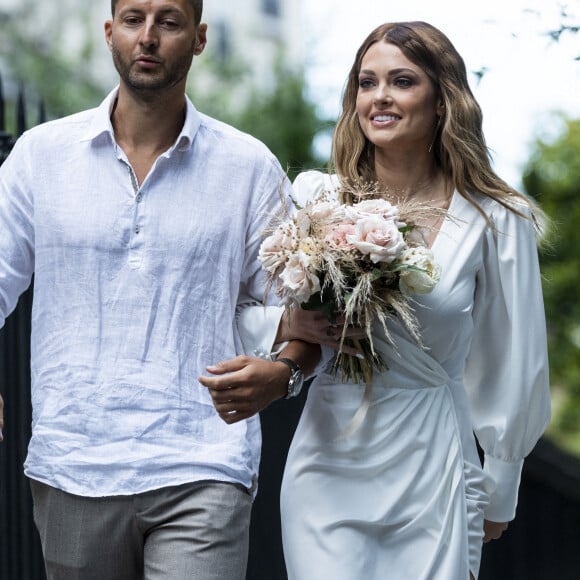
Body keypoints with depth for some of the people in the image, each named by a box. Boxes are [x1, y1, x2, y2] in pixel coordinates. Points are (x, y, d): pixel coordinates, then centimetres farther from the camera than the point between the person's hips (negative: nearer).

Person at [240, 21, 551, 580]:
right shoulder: (313, 196, 1)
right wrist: (290, 326, -10)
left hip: (433, 477, -1)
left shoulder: (494, 221, -4)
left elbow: (511, 368, 5)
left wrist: (498, 495, 10)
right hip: (328, 469, 1)